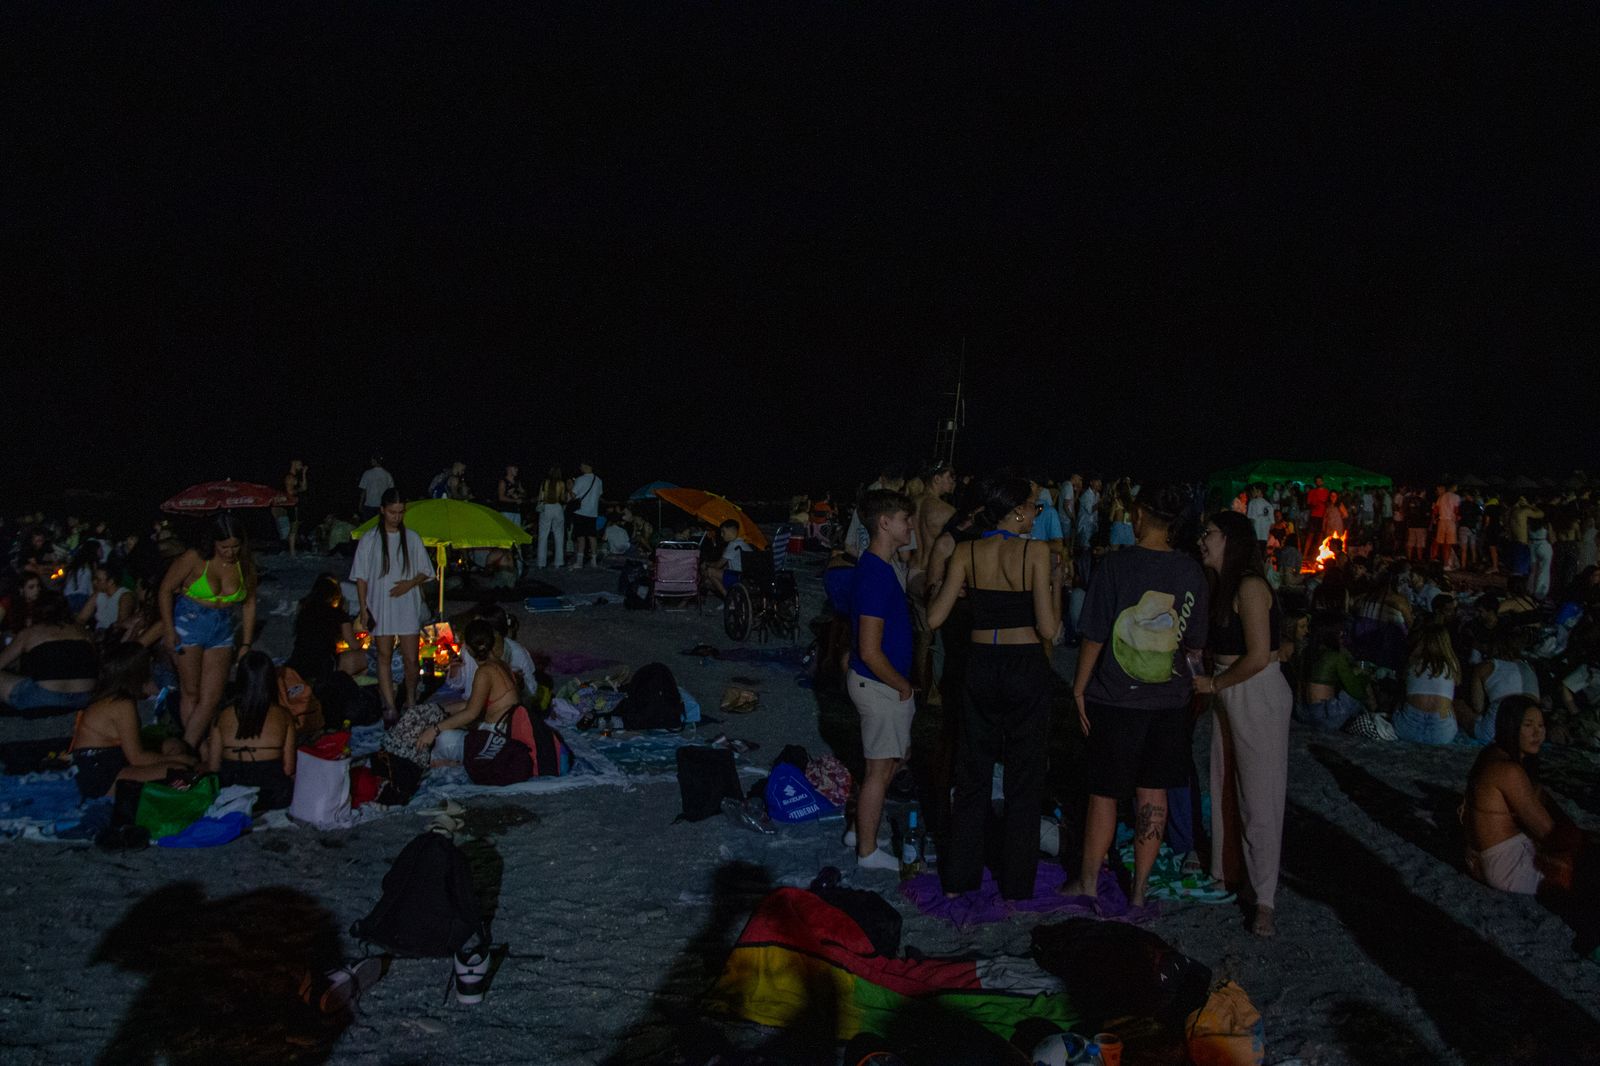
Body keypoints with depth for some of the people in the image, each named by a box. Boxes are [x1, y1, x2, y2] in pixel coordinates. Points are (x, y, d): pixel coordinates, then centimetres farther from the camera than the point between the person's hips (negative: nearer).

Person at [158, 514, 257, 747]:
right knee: (190, 693, 1)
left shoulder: (245, 564, -2)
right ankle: (186, 753, 10)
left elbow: (249, 603, 7)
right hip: (190, 623, -3)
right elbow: (166, 590, -5)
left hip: (222, 629, 3)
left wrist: (246, 644, 5)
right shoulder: (194, 559, -13)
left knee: (211, 699, -3)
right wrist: (170, 631, -9)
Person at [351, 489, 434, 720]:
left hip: (408, 606, 1)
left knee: (411, 658, 0)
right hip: (380, 607, -1)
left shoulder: (411, 538, 4)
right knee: (384, 656, 3)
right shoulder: (370, 539, 0)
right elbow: (361, 576, 2)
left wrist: (410, 583, -11)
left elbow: (425, 572, 8)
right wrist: (363, 607, -3)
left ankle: (411, 701, 20)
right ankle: (390, 707, 7)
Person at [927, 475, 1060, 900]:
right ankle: (1016, 885, 18)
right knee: (1024, 781, 10)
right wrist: (1055, 584, 0)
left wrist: (941, 588, 14)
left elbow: (935, 618, -5)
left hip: (980, 667, 3)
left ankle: (959, 878, 22)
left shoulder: (967, 553, -4)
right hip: (1026, 669, -3)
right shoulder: (1036, 553, -13)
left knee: (972, 775, 15)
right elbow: (1048, 630, -15)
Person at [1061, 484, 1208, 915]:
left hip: (1116, 698, -3)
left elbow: (1093, 636, -9)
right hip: (1171, 701, 3)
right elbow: (1196, 643, 7)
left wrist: (1080, 687, 1)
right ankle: (1139, 890, 17)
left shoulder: (1115, 566, -12)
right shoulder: (1191, 572, -1)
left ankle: (1087, 884, 19)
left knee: (1104, 791, 8)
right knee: (1153, 793, 10)